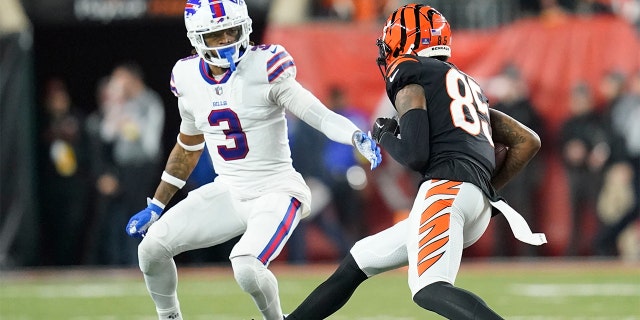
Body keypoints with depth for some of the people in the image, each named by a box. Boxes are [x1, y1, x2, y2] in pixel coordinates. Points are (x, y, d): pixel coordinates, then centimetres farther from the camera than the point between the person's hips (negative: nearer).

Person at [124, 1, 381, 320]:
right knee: (151, 247, -6)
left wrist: (358, 138, -44)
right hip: (227, 194, 6)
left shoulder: (263, 68, -15)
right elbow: (188, 147, 18)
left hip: (276, 193, -6)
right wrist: (155, 207, 21)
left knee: (246, 269, -28)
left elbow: (317, 114, -24)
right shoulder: (188, 78, 3)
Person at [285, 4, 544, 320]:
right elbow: (528, 141, 26)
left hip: (446, 187, -9)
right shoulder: (468, 86, 30)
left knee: (429, 290, -28)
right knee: (357, 262, 20)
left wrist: (384, 137, 14)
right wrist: (488, 189, 26)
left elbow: (415, 154, -6)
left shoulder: (410, 75, 6)